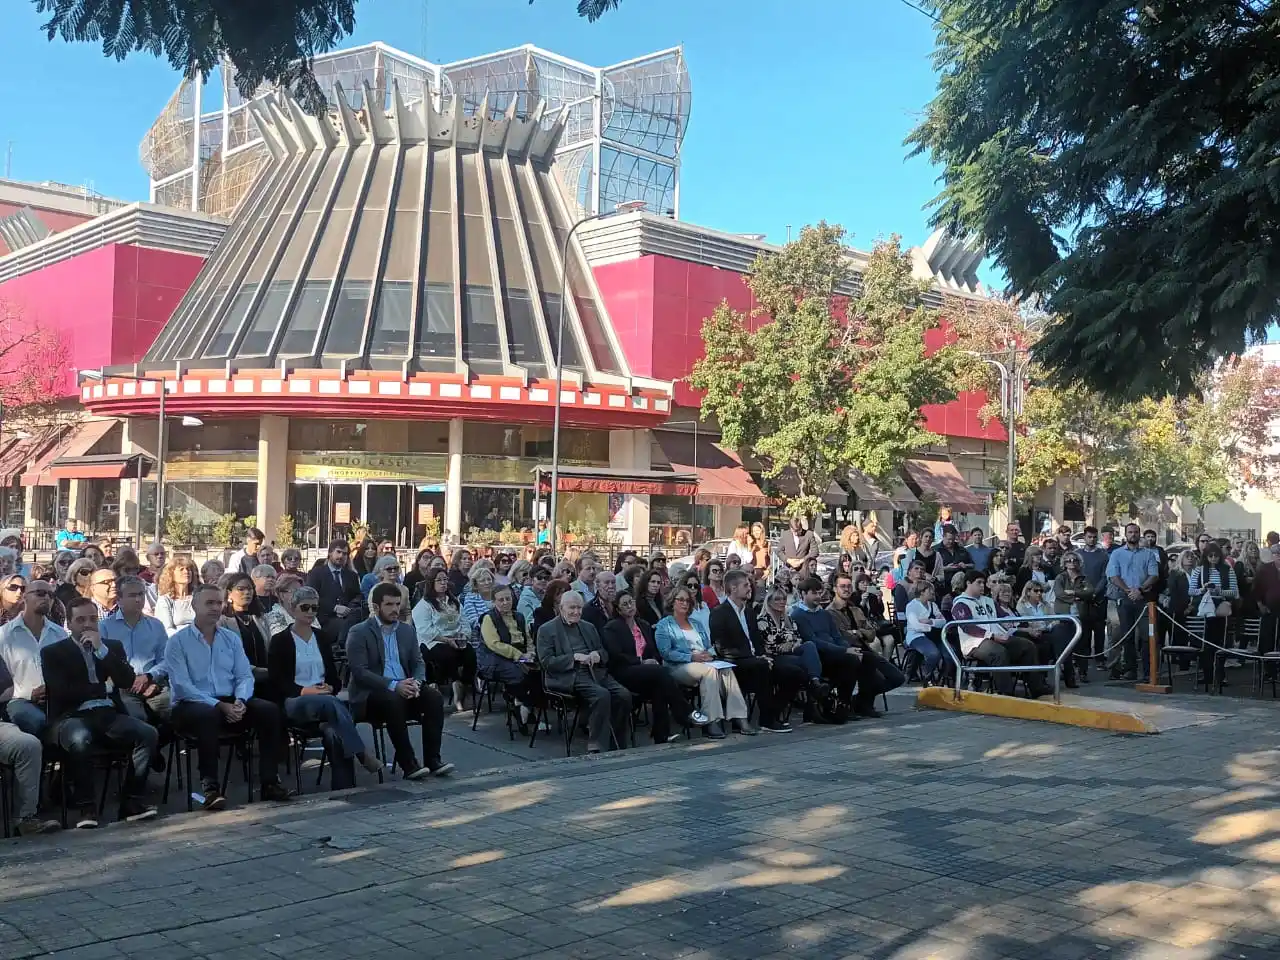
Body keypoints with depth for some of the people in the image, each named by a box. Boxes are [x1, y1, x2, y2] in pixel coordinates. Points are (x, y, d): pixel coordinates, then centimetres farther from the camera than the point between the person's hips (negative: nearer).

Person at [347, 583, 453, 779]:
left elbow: (418, 663, 11)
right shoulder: (358, 633, -5)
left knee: (434, 696, -22)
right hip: (371, 694, -5)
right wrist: (393, 685, -25)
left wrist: (416, 683, -13)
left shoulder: (407, 630, 13)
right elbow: (359, 672, -15)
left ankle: (433, 759, -21)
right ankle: (408, 764, -31)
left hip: (404, 689, 5)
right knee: (393, 700, -36)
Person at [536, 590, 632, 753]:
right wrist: (574, 657, -15)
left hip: (595, 672, 6)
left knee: (623, 695, -21)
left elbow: (605, 653, 23)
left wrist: (598, 655, -2)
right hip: (569, 677, -6)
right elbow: (546, 662, -5)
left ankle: (617, 747, -13)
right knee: (602, 695, -32)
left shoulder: (588, 627, 24)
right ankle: (596, 748, -27)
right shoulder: (547, 630, 6)